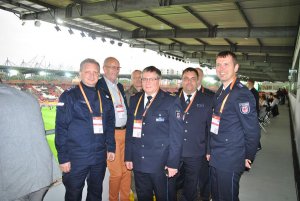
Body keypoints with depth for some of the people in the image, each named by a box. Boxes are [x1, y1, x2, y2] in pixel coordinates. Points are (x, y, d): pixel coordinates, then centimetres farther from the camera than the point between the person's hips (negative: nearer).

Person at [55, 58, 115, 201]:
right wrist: (63, 157, -11)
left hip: (100, 157, 4)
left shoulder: (105, 97, 7)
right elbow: (61, 129, -9)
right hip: (75, 158, -4)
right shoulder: (69, 96, -7)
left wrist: (111, 148, 7)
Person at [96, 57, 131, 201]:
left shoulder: (120, 86, 16)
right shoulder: (98, 86, -9)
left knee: (127, 170, 13)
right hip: (110, 134, -7)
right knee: (116, 173, 1)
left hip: (125, 132, 7)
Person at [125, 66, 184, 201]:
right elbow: (129, 130, 10)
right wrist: (128, 157, 7)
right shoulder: (134, 100, 7)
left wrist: (173, 163, -12)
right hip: (138, 163, 4)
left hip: (161, 163, -4)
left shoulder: (171, 101, -7)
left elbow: (176, 135, -9)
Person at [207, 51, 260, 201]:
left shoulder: (241, 94, -18)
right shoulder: (219, 92, 9)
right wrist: (211, 150, 12)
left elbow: (252, 131, -18)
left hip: (230, 162, -8)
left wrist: (248, 157, -9)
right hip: (215, 159, 8)